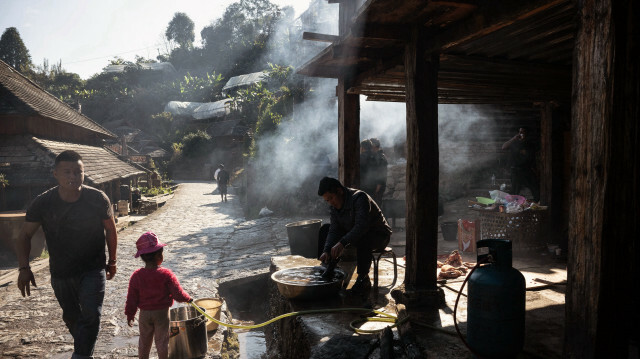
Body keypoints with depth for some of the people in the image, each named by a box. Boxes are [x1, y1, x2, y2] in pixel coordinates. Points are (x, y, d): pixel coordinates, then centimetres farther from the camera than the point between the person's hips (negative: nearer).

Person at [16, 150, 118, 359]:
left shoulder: (98, 199, -16)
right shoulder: (42, 204, -13)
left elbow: (110, 230, -1)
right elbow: (25, 236, -3)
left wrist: (112, 261, 7)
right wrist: (24, 268, -17)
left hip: (93, 270, -2)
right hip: (60, 273, 3)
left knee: (91, 316, -16)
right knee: (71, 318, 20)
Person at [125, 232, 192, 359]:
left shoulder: (136, 276, -10)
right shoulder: (166, 275, -19)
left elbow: (132, 299, -3)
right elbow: (178, 294, -16)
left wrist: (130, 315, 9)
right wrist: (188, 299, 4)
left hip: (144, 314, 3)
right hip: (162, 313, -3)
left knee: (144, 341, 20)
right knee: (162, 341, 10)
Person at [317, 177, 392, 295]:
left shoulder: (360, 198, -28)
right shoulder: (335, 205, -3)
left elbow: (361, 226, -40)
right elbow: (334, 230, -9)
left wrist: (342, 243, -51)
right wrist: (327, 251, -25)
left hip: (379, 235, -8)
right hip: (353, 234, 8)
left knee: (362, 238, -41)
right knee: (324, 230, -3)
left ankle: (363, 279, -24)